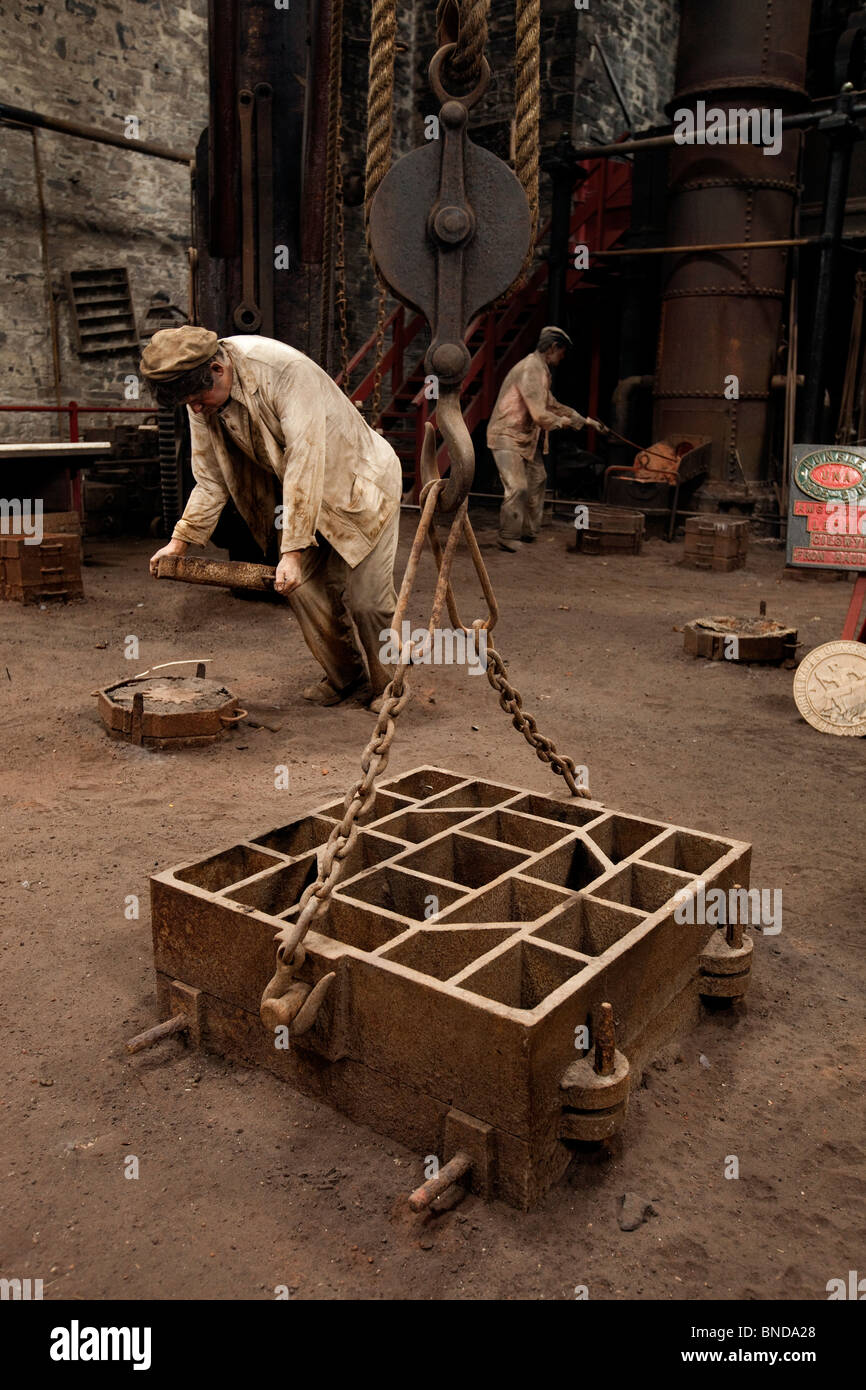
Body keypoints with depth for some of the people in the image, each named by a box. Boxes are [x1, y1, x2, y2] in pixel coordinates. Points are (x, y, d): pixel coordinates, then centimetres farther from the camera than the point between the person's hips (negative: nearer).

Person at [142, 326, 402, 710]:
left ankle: (385, 682, 15)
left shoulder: (288, 372, -33)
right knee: (304, 586, -1)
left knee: (364, 597, -9)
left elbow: (305, 464, -36)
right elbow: (212, 478, 0)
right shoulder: (202, 395, -10)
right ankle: (343, 675, 21)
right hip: (303, 495, 7)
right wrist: (180, 540, -5)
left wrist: (292, 552, -38)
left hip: (359, 481, -6)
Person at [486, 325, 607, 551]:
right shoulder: (531, 369, -20)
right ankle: (507, 538, -3)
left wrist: (587, 421, 25)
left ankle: (529, 531, 27)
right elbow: (540, 415, -26)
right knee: (518, 488, -15)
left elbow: (553, 405, 26)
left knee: (537, 480, 16)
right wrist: (562, 422, -6)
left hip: (525, 439, 11)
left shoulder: (541, 370, 16)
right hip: (507, 438, -11)